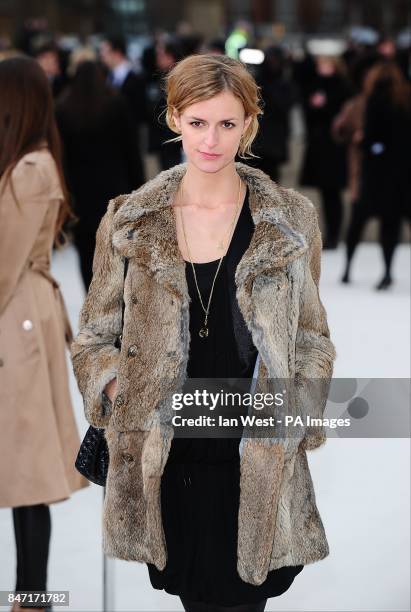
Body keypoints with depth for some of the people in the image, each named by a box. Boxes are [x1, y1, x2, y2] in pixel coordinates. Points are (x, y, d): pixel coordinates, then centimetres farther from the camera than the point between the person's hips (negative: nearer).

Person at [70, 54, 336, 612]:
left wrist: (296, 417, -3)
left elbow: (312, 341, 10)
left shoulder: (291, 220, 2)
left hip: (255, 467, -1)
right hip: (164, 461, 1)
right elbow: (93, 339, 10)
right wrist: (115, 390, -8)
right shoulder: (128, 221, 3)